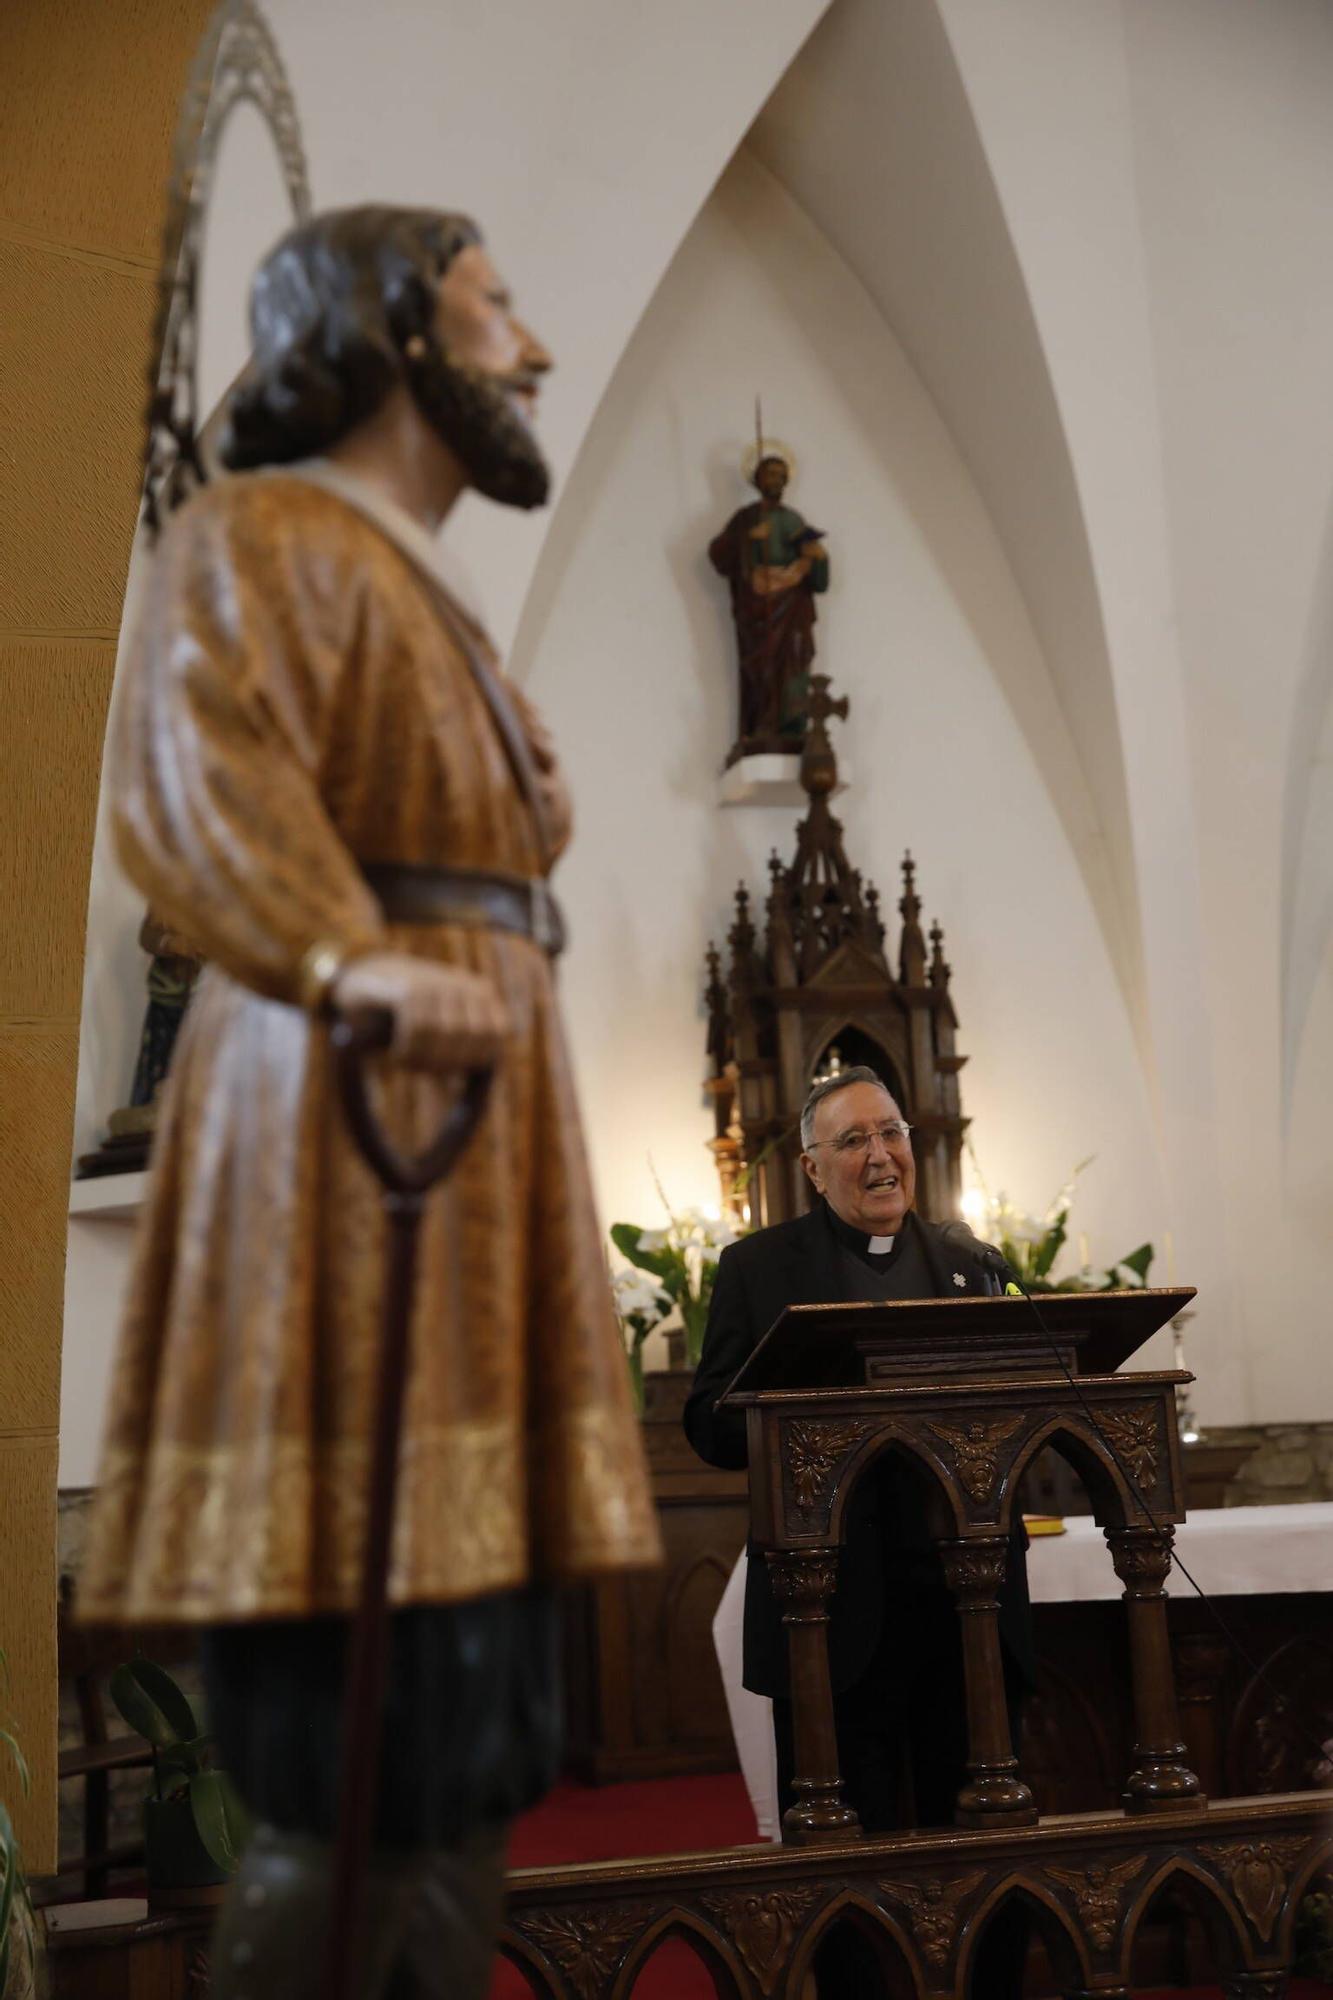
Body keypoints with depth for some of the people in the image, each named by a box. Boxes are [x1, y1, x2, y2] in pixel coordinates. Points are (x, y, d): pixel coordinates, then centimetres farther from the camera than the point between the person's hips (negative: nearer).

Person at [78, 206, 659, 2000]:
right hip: (348, 1132, -9)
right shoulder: (258, 537, -1)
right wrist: (355, 964, -38)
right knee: (365, 1783, -12)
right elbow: (190, 775, -20)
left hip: (468, 1142, 9)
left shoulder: (418, 594, 27)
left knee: (477, 1750, 8)